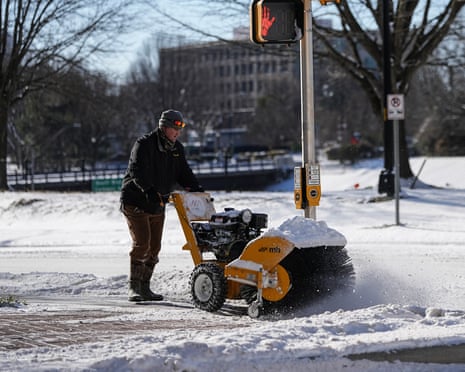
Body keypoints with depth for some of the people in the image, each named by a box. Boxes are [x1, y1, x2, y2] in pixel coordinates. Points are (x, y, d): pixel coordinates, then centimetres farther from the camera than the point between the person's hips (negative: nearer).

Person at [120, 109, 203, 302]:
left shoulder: (177, 149, 9)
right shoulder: (144, 144, -15)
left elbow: (183, 172, 11)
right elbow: (136, 170, -27)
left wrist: (195, 188, -8)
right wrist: (148, 189, -42)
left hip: (157, 205, 7)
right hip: (135, 202, -7)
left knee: (154, 246, 6)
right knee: (142, 243, -15)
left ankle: (145, 287, 13)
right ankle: (133, 287, -9)